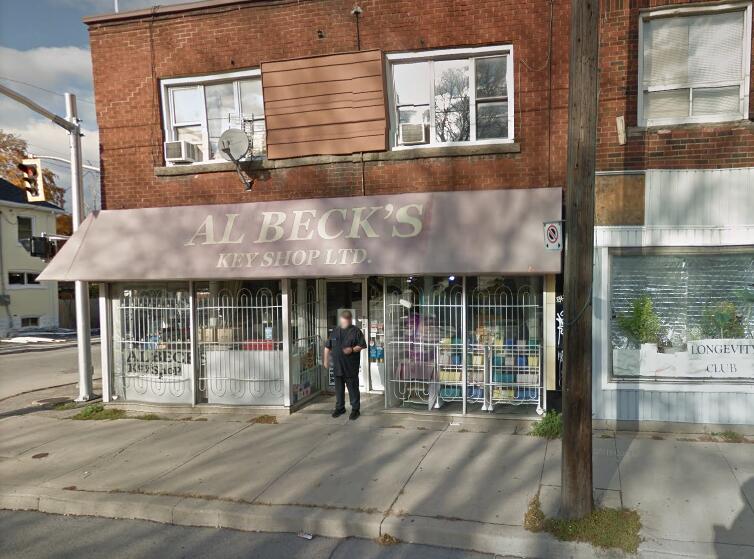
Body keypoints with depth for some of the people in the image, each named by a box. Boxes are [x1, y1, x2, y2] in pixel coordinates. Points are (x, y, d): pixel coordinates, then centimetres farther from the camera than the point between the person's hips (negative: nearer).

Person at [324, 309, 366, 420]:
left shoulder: (356, 331, -1)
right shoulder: (335, 331, 12)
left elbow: (361, 345, -4)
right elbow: (327, 346, 17)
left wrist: (352, 349, -20)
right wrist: (326, 359, 14)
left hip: (351, 366, -4)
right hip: (337, 365, 4)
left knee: (353, 388, 0)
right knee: (339, 388, 13)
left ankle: (355, 409, 10)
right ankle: (339, 408, 27)